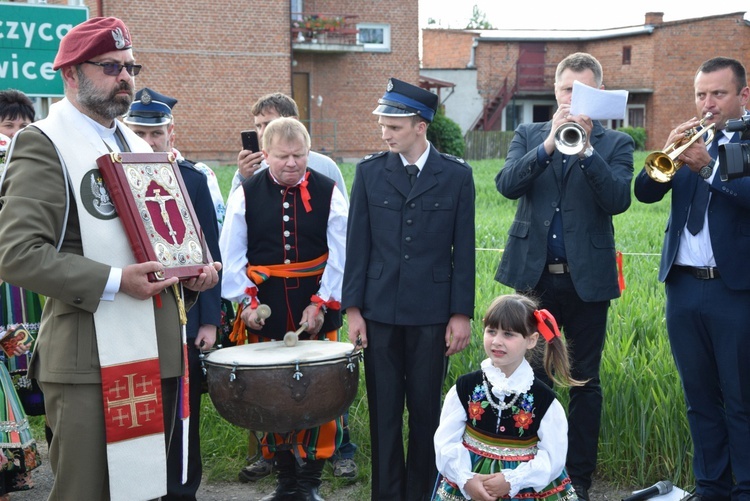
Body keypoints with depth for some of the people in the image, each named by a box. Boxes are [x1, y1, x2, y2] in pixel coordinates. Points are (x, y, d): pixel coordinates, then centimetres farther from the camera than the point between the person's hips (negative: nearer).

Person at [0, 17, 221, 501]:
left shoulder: (138, 146, 17)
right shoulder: (44, 144, -8)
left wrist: (190, 272, 5)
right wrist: (113, 282, -21)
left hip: (157, 352, 7)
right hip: (91, 360, -7)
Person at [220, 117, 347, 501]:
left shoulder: (328, 192, -1)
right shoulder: (246, 195, 1)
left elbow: (340, 257, -3)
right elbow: (232, 256, 0)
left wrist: (321, 304, -9)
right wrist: (246, 301, -9)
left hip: (317, 310, -1)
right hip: (267, 310, 1)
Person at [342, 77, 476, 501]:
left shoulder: (457, 175, 0)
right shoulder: (370, 172, 4)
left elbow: (463, 249, 1)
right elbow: (358, 244, 4)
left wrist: (461, 314, -2)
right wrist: (353, 308, 0)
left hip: (432, 312, -1)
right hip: (380, 310, 1)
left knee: (426, 409, 5)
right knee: (383, 409, 6)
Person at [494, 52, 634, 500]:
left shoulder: (616, 144, 4)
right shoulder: (528, 135, 8)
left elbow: (618, 200, -13)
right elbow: (507, 185, -9)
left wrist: (585, 149, -22)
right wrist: (549, 144, -20)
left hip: (588, 278, -1)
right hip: (533, 275, 1)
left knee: (585, 381, 8)